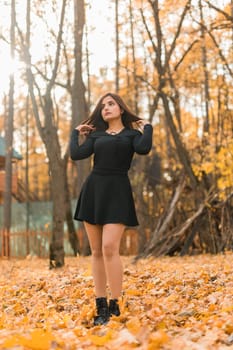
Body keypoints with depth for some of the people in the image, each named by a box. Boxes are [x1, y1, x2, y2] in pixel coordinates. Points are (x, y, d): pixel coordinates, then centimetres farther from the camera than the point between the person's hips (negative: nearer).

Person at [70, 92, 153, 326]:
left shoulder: (132, 134, 8)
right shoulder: (95, 134, 16)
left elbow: (144, 149, -16)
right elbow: (76, 155, 1)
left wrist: (147, 127, 0)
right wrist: (76, 133, 13)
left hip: (117, 191, -4)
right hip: (93, 190, 4)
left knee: (109, 248, -17)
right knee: (96, 251, 2)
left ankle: (114, 306, -12)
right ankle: (101, 306, 7)